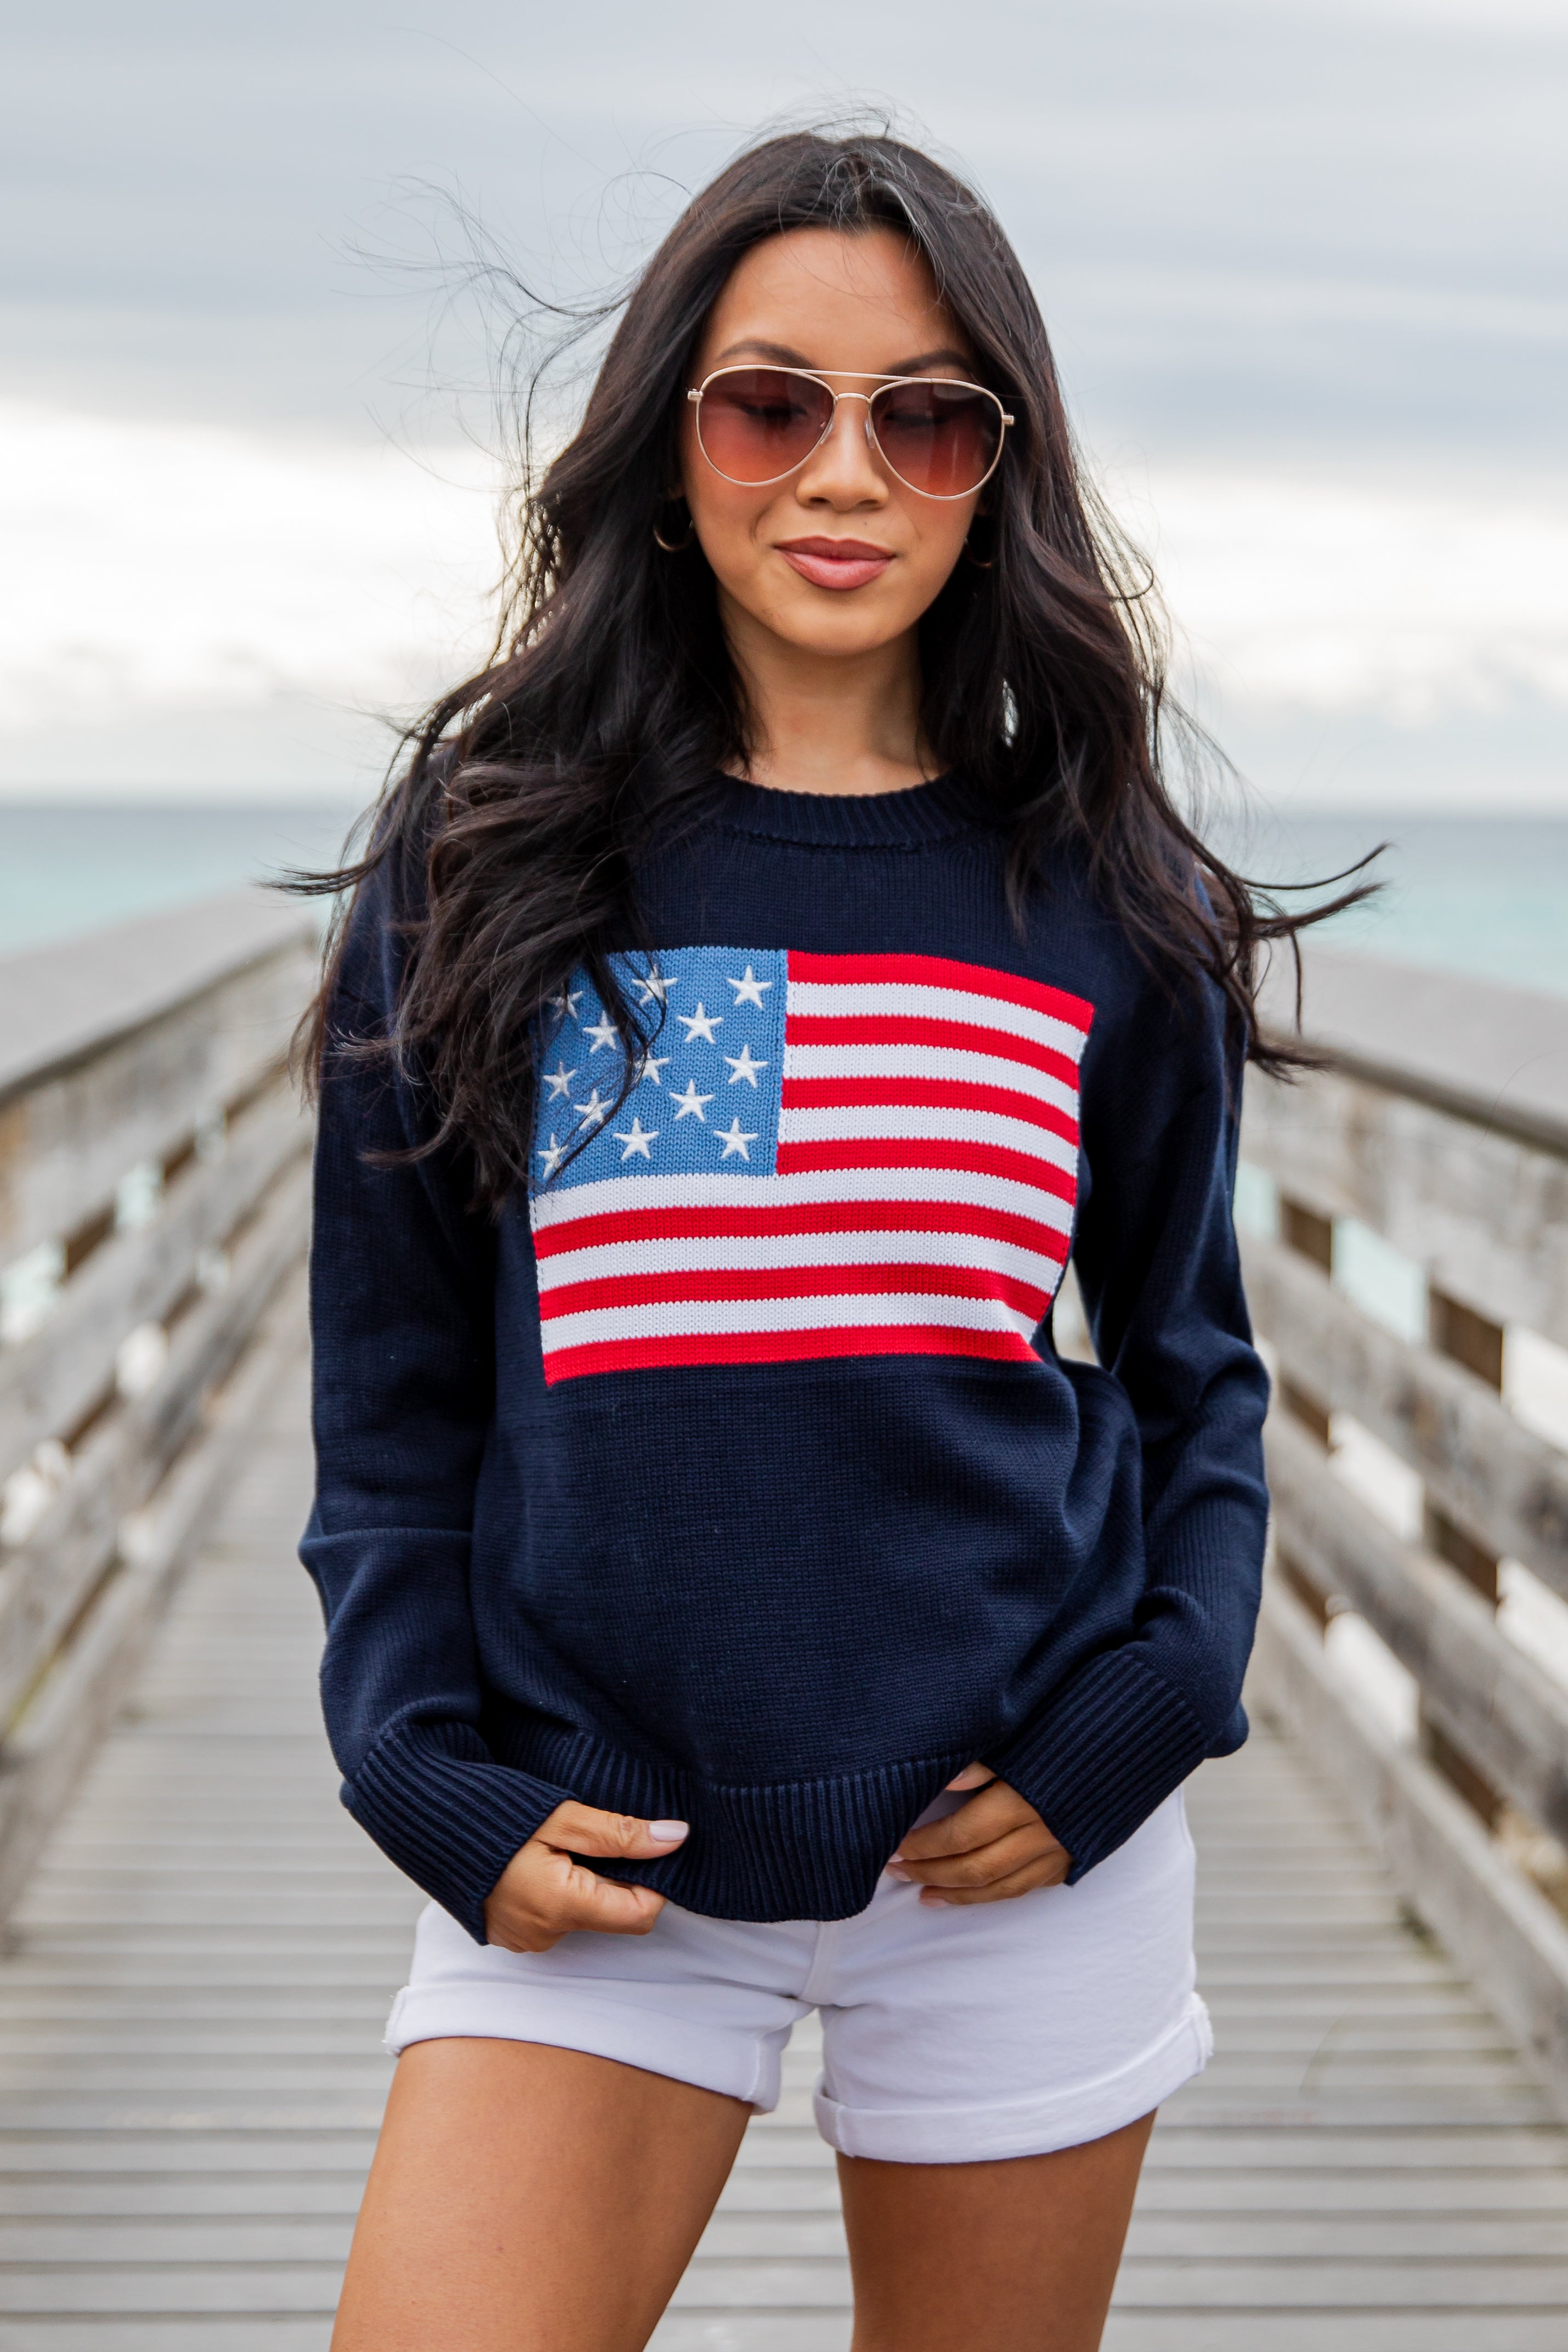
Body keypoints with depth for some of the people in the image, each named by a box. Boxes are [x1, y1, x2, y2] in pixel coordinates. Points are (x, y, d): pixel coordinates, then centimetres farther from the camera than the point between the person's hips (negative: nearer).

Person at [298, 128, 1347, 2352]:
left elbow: (1191, 1360, 9)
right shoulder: (490, 857, 0)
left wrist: (1134, 1721, -6)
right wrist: (436, 1784, -8)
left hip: (1019, 1857, 1)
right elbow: (392, 1397, 3)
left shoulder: (1100, 902, 2)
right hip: (584, 1844, -1)